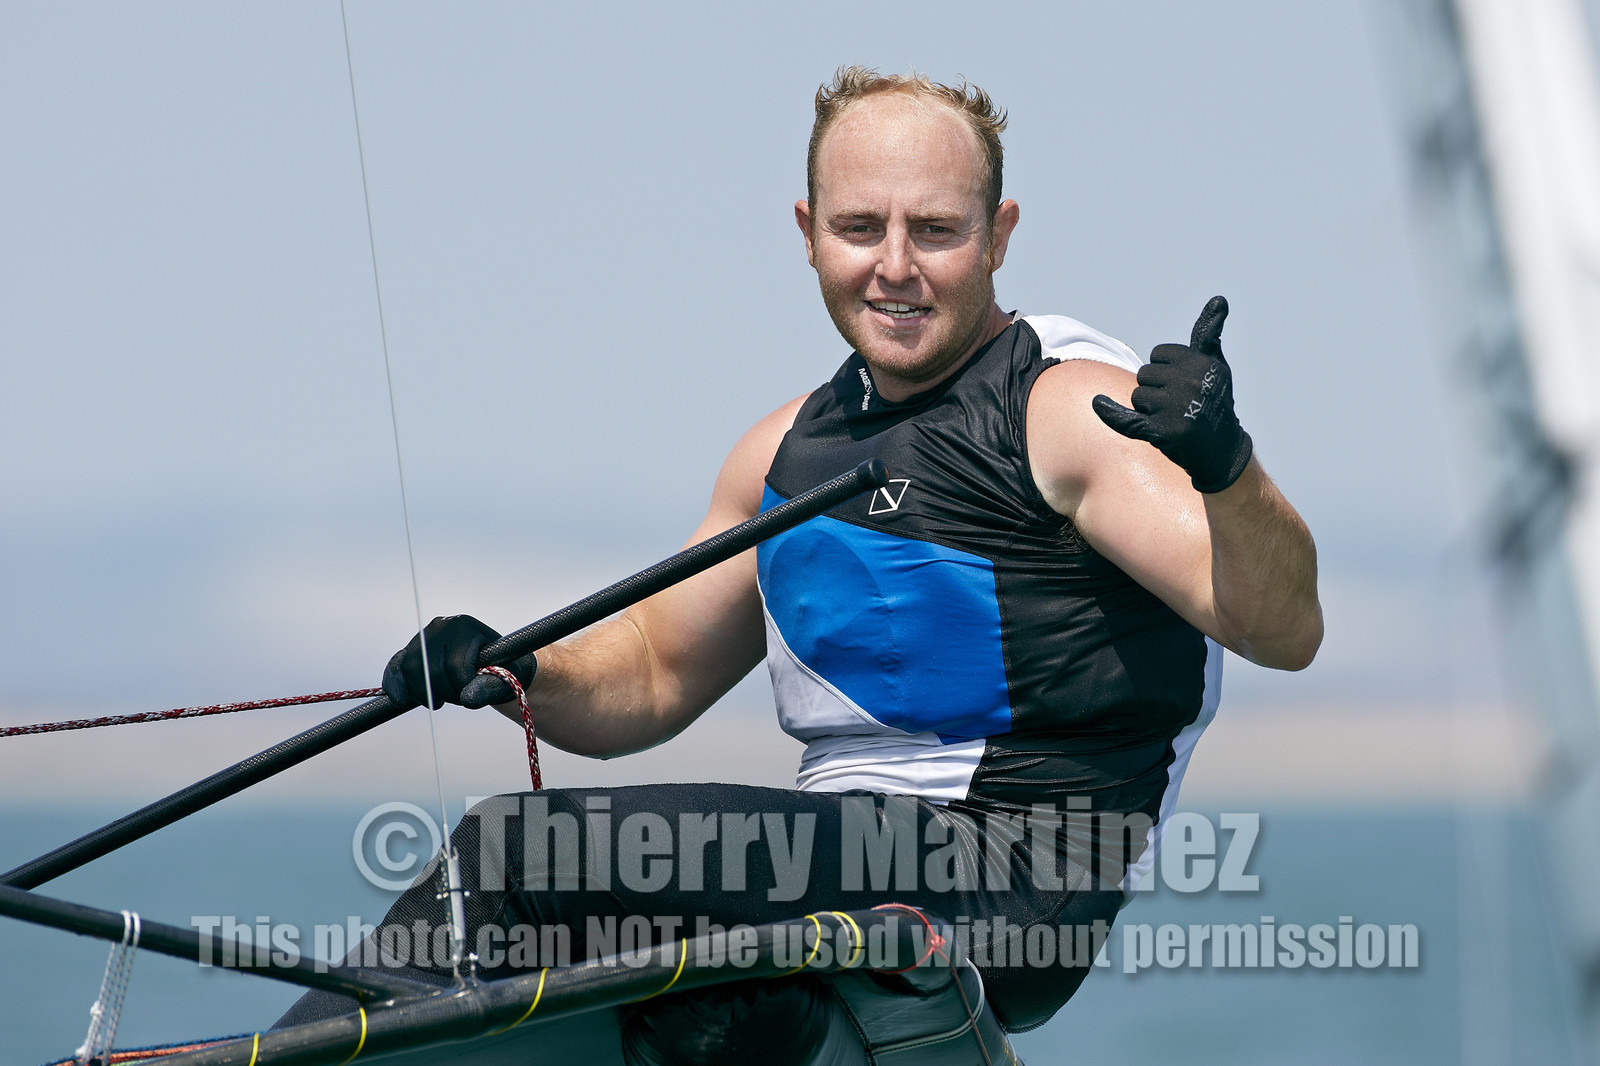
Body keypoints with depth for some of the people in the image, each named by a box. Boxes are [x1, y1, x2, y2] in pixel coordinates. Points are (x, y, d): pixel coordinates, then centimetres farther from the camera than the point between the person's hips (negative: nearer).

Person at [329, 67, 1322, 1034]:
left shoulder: (1071, 409, -8)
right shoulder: (792, 449, 15)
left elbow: (1286, 632, -20)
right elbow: (657, 675, 26)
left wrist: (1224, 469, -40)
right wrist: (520, 676, 4)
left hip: (1001, 895, -8)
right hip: (842, 871, 8)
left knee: (521, 854, -16)